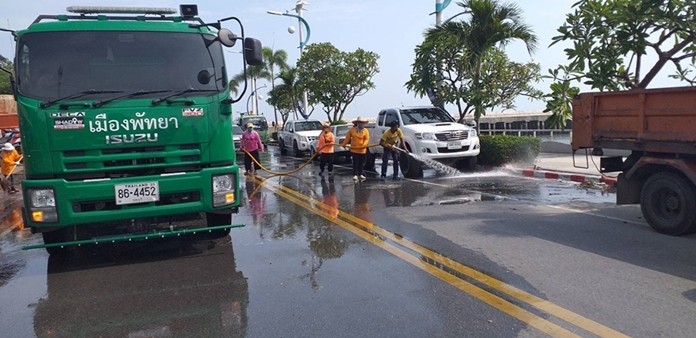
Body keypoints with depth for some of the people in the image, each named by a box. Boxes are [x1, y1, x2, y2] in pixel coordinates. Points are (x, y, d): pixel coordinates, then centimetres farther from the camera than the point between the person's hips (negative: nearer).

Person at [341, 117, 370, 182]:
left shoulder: (366, 131, 0)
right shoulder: (352, 130, 2)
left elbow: (367, 139, -7)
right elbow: (347, 138, 8)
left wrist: (364, 145, -23)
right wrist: (344, 144, 8)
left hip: (362, 150, 1)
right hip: (354, 149, -1)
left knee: (361, 163, 8)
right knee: (355, 163, -3)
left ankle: (360, 174, 22)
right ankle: (355, 175, 1)